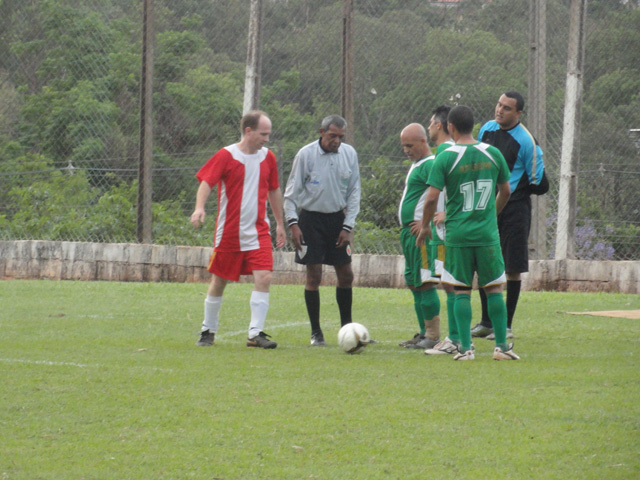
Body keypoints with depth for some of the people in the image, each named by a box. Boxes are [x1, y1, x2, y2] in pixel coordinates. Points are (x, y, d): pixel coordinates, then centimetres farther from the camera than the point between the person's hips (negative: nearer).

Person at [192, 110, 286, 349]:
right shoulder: (226, 156, -9)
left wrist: (280, 223, 20)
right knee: (219, 282, 7)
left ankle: (256, 333, -12)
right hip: (228, 231, -3)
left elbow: (274, 190, 18)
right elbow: (206, 181, -16)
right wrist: (200, 208, -34)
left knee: (264, 277, -14)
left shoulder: (267, 157, 6)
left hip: (258, 232, 3)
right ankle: (208, 331, 25)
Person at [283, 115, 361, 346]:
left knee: (346, 275, 4)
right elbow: (292, 192, -3)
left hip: (338, 218, 4)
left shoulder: (349, 154, 1)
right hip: (311, 219, -4)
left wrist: (348, 226, 0)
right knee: (314, 275, -5)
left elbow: (354, 192, 6)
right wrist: (293, 222, -12)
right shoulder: (306, 154, -9)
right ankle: (316, 332, 3)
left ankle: (347, 327, 17)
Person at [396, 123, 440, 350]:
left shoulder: (430, 165, -13)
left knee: (425, 284, -10)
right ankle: (423, 334, 18)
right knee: (414, 284, 13)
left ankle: (433, 337, -9)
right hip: (408, 230, 11)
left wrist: (427, 222, -21)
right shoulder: (415, 165, 19)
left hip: (421, 232, -11)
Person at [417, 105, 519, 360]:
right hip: (488, 234, 2)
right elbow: (505, 191, 14)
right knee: (495, 289, 8)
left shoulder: (445, 158, -7)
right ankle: (501, 346, 6)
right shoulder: (493, 153, 3)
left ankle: (465, 347, 2)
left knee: (462, 291, 4)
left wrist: (425, 226, 5)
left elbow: (431, 198, -10)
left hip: (457, 234, -2)